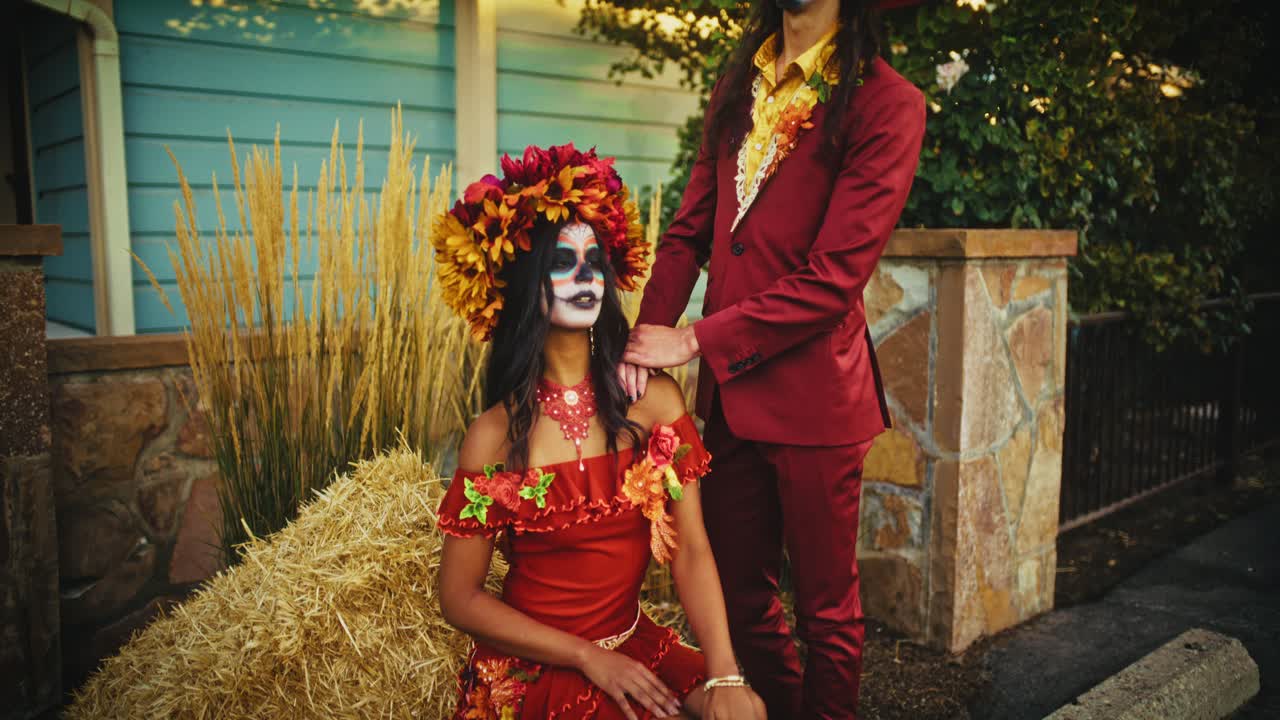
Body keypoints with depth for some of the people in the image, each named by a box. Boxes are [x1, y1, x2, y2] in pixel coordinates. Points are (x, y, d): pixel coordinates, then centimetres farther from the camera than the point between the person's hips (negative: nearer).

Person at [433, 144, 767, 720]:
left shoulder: (653, 399, -6)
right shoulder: (495, 436, -12)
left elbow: (691, 551, -7)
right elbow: (459, 598, -7)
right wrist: (590, 658, -13)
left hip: (636, 648, 3)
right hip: (532, 674, -3)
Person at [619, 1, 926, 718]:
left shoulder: (888, 103, -10)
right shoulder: (738, 85, 12)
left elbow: (834, 277, -16)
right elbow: (691, 228, 10)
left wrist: (693, 342, -16)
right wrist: (646, 336, -6)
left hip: (813, 392, -6)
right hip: (730, 389, 6)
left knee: (826, 608, 11)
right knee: (741, 593, 18)